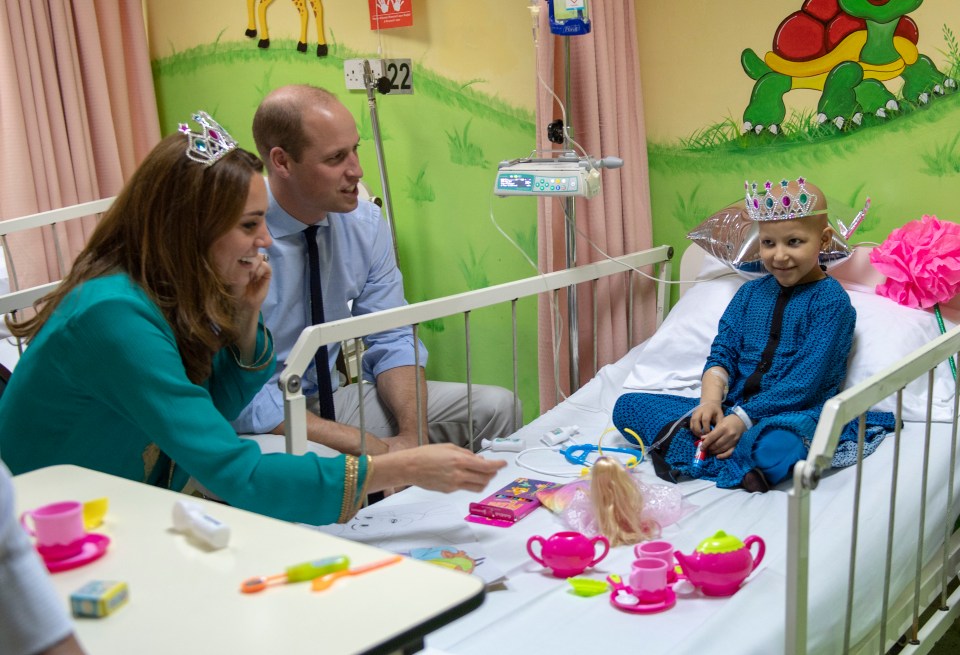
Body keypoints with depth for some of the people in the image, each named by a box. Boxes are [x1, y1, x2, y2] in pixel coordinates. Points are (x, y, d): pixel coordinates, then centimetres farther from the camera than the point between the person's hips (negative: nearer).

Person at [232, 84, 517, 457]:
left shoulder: (366, 223, -3)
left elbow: (393, 341, 2)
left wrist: (413, 434, -17)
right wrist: (374, 449, -25)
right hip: (261, 426, -6)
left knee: (494, 406, -7)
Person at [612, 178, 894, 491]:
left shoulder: (831, 300, -6)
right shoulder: (751, 292, 14)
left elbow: (805, 382, -14)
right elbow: (722, 353, 7)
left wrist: (744, 418, -21)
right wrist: (710, 399, -14)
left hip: (793, 414, -7)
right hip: (731, 407, 7)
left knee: (776, 448, -45)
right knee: (627, 406, -6)